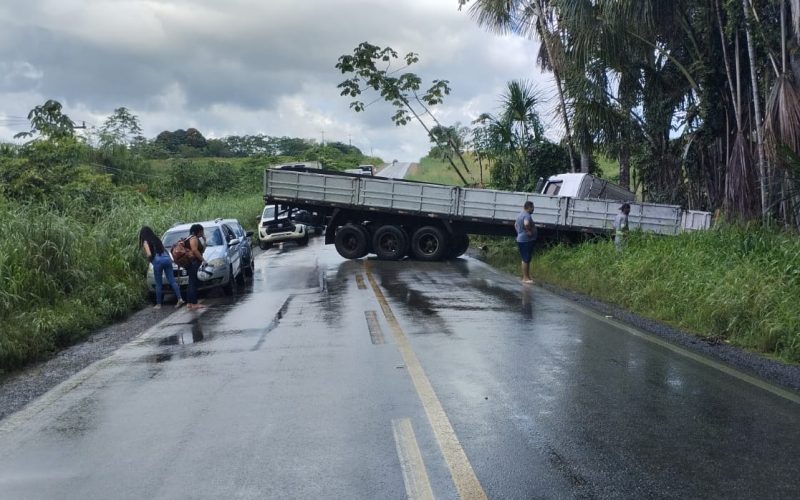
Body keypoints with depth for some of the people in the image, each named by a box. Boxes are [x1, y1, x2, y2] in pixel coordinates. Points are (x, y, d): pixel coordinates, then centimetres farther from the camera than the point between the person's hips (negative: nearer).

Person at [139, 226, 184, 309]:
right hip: (167, 259, 5)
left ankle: (158, 304, 11)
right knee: (172, 281, 1)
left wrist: (149, 259, 10)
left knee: (158, 284, 5)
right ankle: (180, 299, -11)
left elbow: (149, 254, -9)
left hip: (158, 261, -5)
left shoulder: (145, 242, 2)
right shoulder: (157, 239, 21)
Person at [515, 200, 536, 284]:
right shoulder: (527, 215, -17)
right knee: (526, 259, -6)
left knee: (525, 259, 16)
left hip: (521, 239, 11)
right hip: (526, 240, -11)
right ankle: (525, 278, -3)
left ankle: (526, 277, 22)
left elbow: (515, 225, 31)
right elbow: (526, 224, -38)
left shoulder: (520, 215, 16)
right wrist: (529, 231, -23)